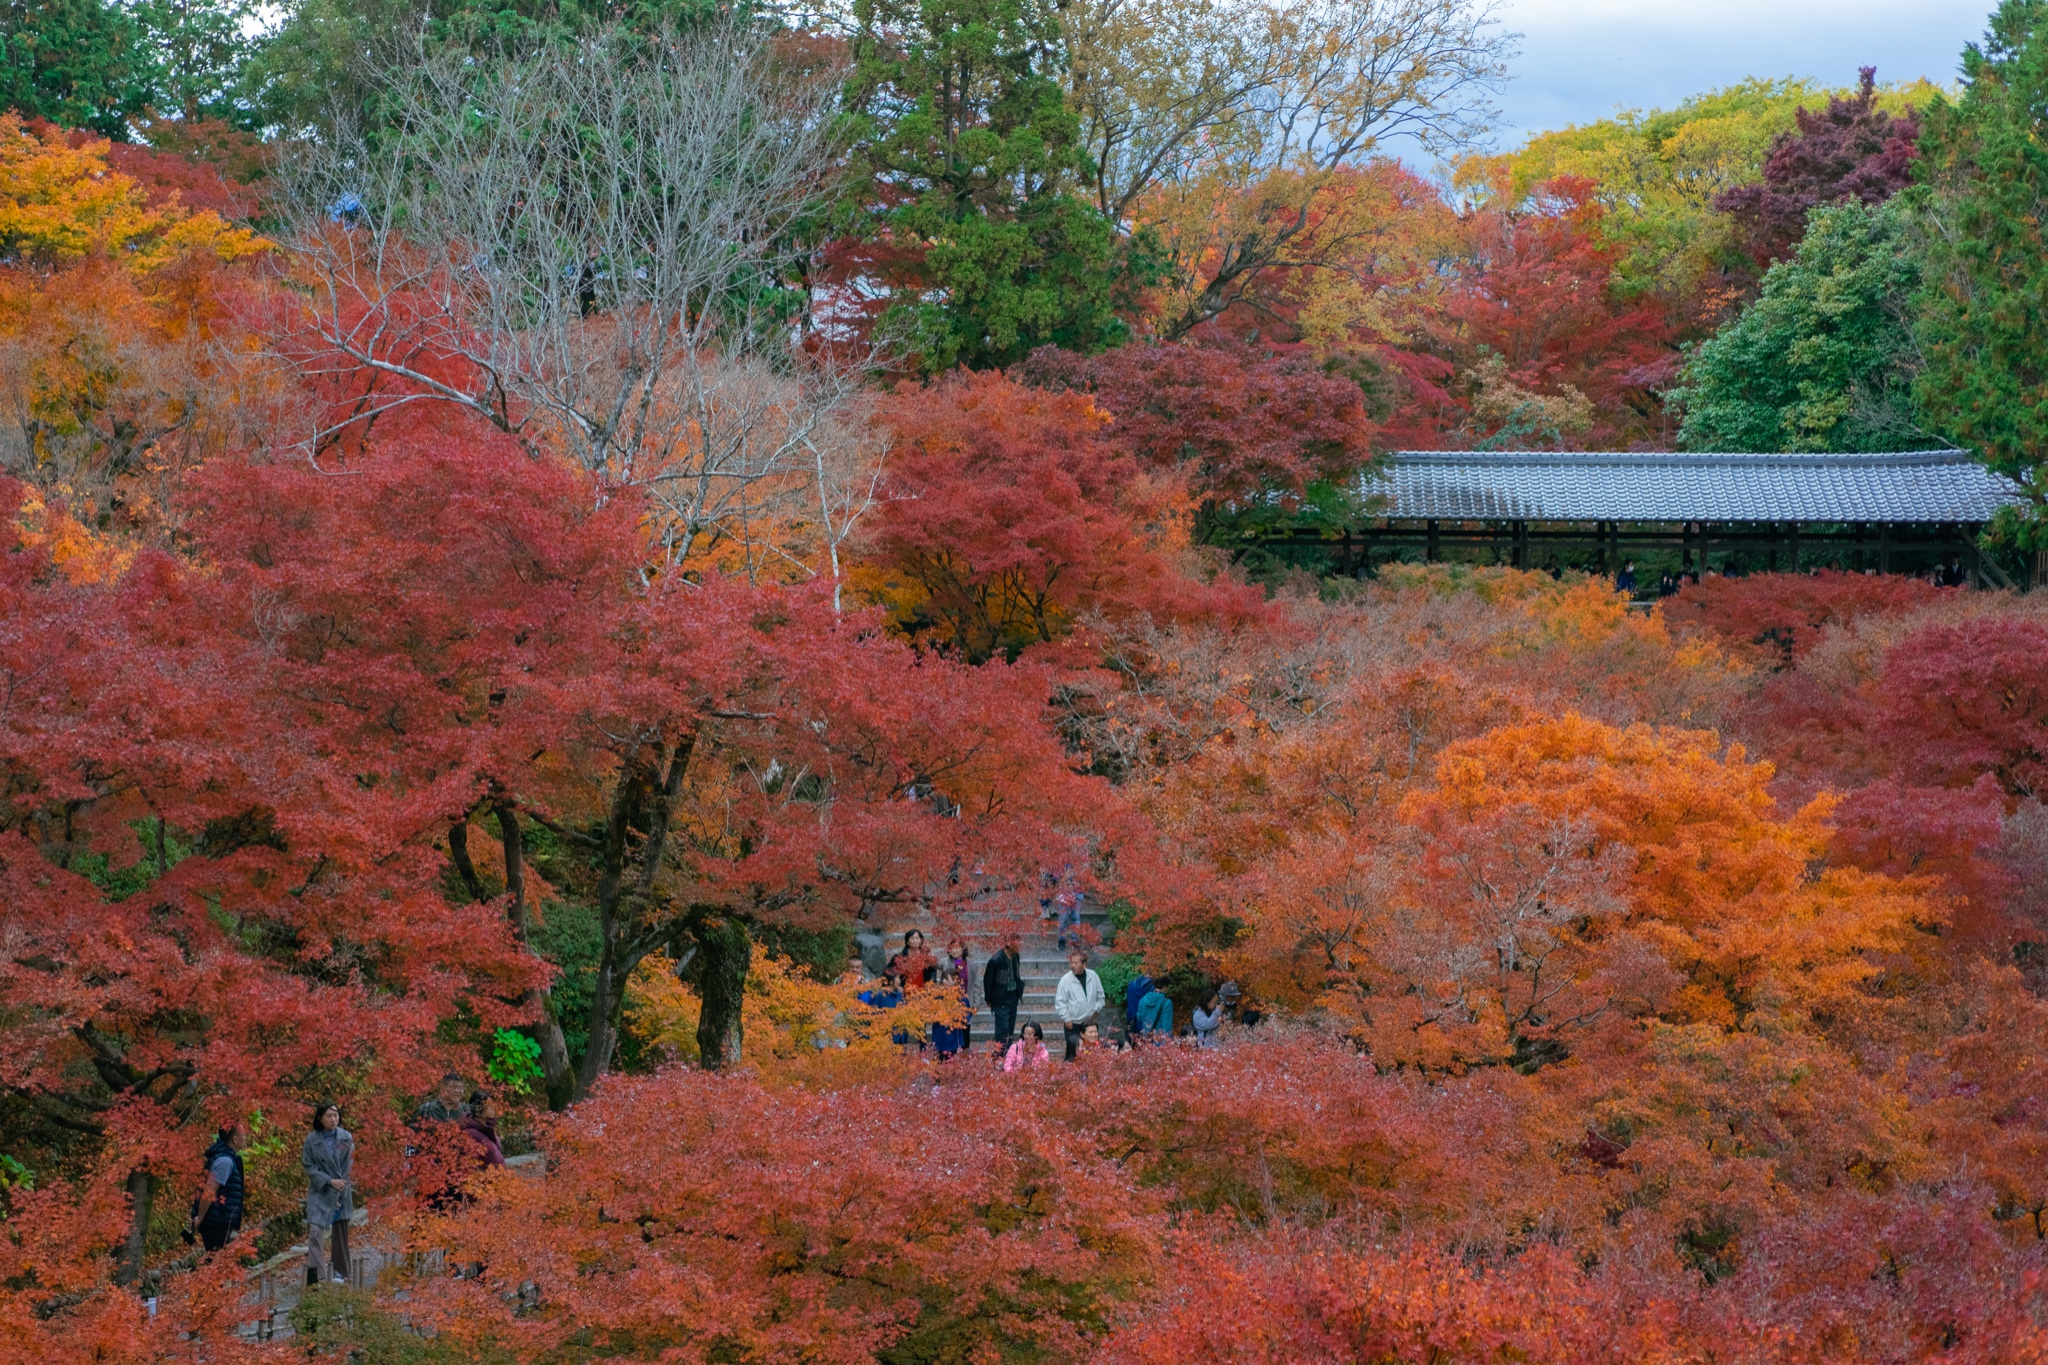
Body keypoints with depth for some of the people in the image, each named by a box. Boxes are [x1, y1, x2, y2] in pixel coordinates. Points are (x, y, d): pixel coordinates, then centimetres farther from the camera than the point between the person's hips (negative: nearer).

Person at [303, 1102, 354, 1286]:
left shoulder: (346, 1138, 0)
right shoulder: (312, 1139, -2)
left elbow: (349, 1167, 0)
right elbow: (309, 1166, -4)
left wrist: (340, 1185, -8)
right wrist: (329, 1181, -15)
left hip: (340, 1194, 1)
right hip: (319, 1193, -1)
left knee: (340, 1234, 8)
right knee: (314, 1232, -13)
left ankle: (340, 1272, 19)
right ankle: (317, 1275, -13)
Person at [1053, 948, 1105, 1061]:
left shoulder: (1093, 977, -1)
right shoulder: (1066, 980, -10)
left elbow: (1100, 996, 10)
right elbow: (1060, 1001, -8)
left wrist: (1096, 1009, 0)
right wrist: (1066, 1018, -11)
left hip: (1090, 1021, 3)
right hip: (1073, 1022, -3)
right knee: (1072, 1049, -2)